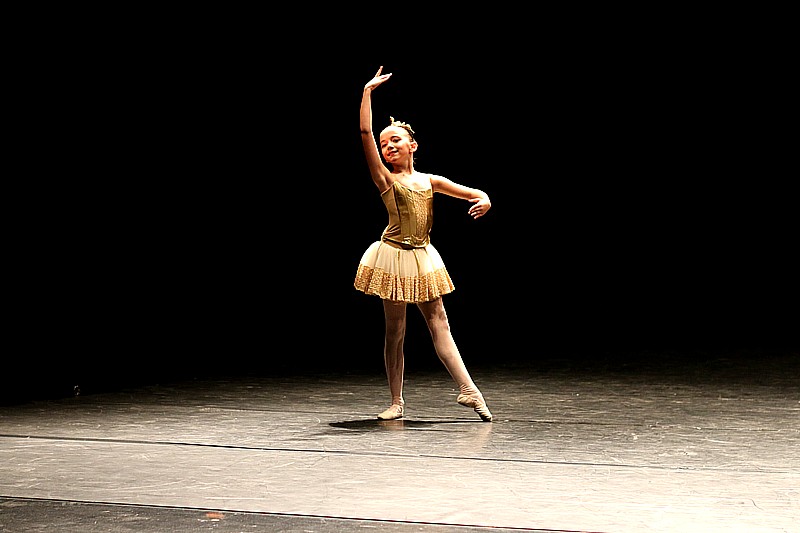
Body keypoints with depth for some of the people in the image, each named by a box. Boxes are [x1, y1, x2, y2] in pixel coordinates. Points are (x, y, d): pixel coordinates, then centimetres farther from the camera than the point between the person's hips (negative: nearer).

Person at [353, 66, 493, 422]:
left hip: (422, 258, 4)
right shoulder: (385, 179, -3)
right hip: (394, 257, -3)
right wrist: (368, 92, -13)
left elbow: (472, 193, 9)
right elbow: (365, 133, -14)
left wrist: (484, 201, -15)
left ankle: (468, 390, 2)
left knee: (439, 323, 3)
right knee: (395, 330, 2)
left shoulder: (430, 181, 8)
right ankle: (397, 403, 8)